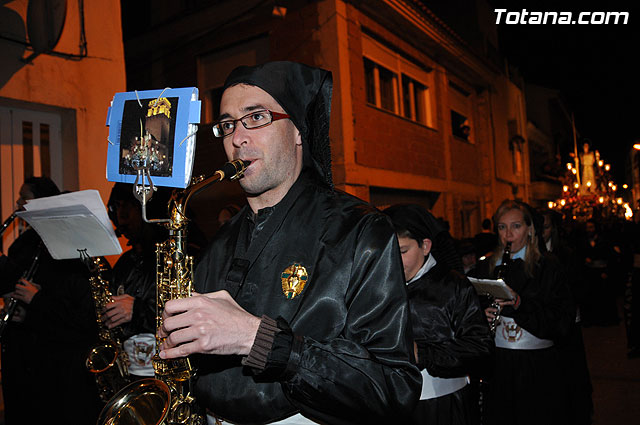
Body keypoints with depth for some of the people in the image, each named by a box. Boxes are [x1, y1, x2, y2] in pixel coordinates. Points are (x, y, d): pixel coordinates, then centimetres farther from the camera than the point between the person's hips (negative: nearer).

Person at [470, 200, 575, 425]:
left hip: (537, 365, -2)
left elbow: (563, 319, -9)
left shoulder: (547, 267, -2)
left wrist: (521, 304, -21)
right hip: (496, 363, 2)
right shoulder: (485, 267, 6)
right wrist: (482, 316, -11)